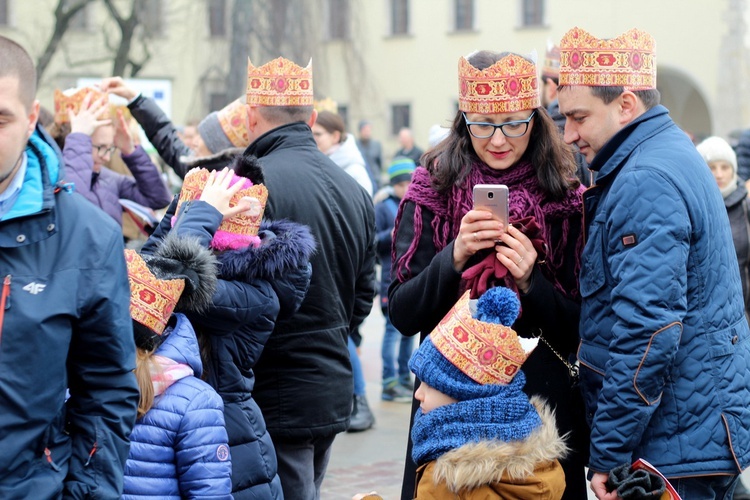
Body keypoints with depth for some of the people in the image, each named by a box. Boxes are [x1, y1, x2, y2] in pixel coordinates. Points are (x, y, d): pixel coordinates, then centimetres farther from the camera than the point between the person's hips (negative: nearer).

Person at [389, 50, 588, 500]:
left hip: (542, 405, 0)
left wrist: (530, 282, -18)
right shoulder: (432, 192, -1)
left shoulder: (566, 200, -1)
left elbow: (579, 328, -1)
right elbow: (402, 315, -5)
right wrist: (455, 257, -20)